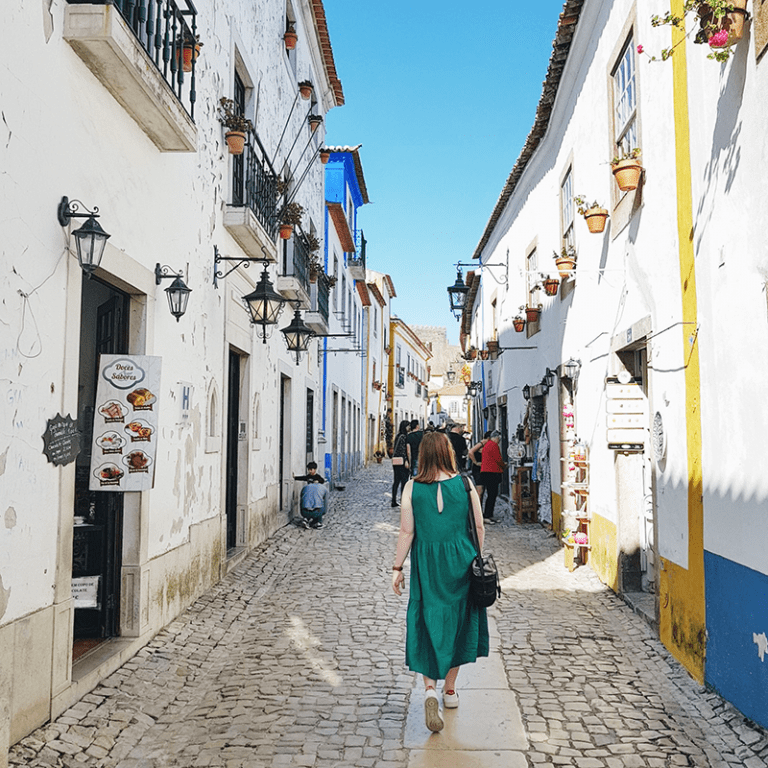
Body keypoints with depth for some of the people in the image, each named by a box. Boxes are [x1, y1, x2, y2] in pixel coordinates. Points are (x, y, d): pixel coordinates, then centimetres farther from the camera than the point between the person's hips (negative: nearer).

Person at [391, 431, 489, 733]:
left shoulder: (412, 488, -7)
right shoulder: (464, 484, -5)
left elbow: (406, 532, -7)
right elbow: (479, 527, 0)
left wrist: (397, 568, 1)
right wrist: (477, 560, 13)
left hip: (425, 563, -1)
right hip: (460, 561, 1)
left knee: (427, 623, 7)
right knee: (456, 622, 16)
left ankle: (430, 688, -10)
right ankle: (450, 689, 28)